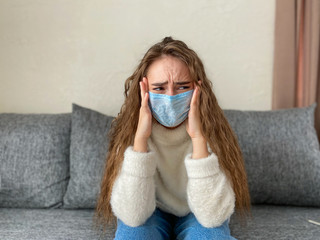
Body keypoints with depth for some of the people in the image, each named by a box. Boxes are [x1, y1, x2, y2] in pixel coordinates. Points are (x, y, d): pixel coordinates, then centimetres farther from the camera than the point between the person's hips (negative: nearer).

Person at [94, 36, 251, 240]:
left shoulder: (211, 130, -23)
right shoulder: (128, 130, -21)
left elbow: (213, 215, -31)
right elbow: (132, 216, -30)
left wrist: (198, 137, -39)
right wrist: (140, 137, -38)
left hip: (197, 215, 0)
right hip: (150, 213, 0)